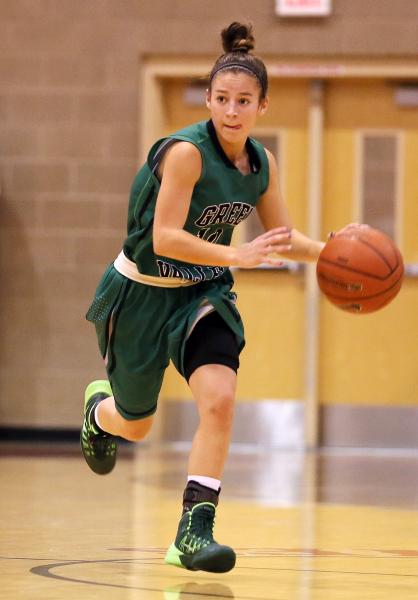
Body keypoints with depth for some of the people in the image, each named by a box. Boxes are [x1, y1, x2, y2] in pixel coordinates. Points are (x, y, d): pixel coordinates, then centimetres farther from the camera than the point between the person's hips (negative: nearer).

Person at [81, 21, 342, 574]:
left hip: (203, 291, 4)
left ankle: (193, 533, -16)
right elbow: (164, 238, -32)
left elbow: (282, 238, 6)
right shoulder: (186, 152, -26)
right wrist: (237, 255, -43)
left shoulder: (262, 163, -6)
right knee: (135, 426, 13)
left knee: (219, 401, -22)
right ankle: (100, 409, 53)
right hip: (142, 293, -4)